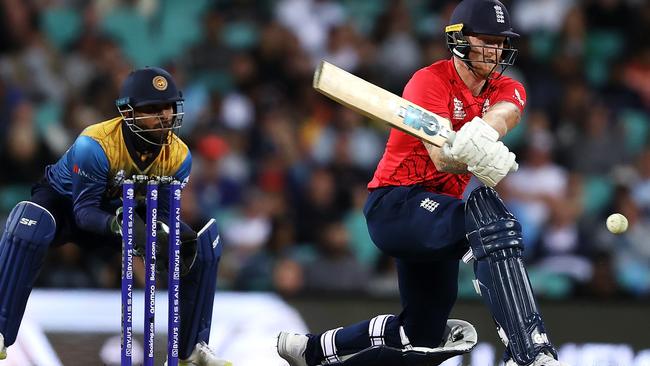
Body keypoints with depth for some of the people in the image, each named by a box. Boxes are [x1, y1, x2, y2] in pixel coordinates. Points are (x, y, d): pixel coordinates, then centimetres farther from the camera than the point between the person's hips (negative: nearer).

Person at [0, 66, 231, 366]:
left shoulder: (178, 156, -18)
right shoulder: (95, 145, -34)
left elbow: (162, 213, -11)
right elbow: (84, 211, -30)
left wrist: (173, 235, -34)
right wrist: (120, 224, -50)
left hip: (121, 210, 5)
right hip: (64, 202, -5)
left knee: (200, 246, -8)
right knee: (28, 227, -40)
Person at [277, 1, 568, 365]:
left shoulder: (507, 89, 5)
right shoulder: (431, 81, -13)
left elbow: (505, 114, -22)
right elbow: (442, 160, -27)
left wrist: (483, 136, -46)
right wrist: (479, 157, -49)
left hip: (433, 215, 8)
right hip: (396, 202, -8)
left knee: (424, 336, 15)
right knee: (492, 222, -35)